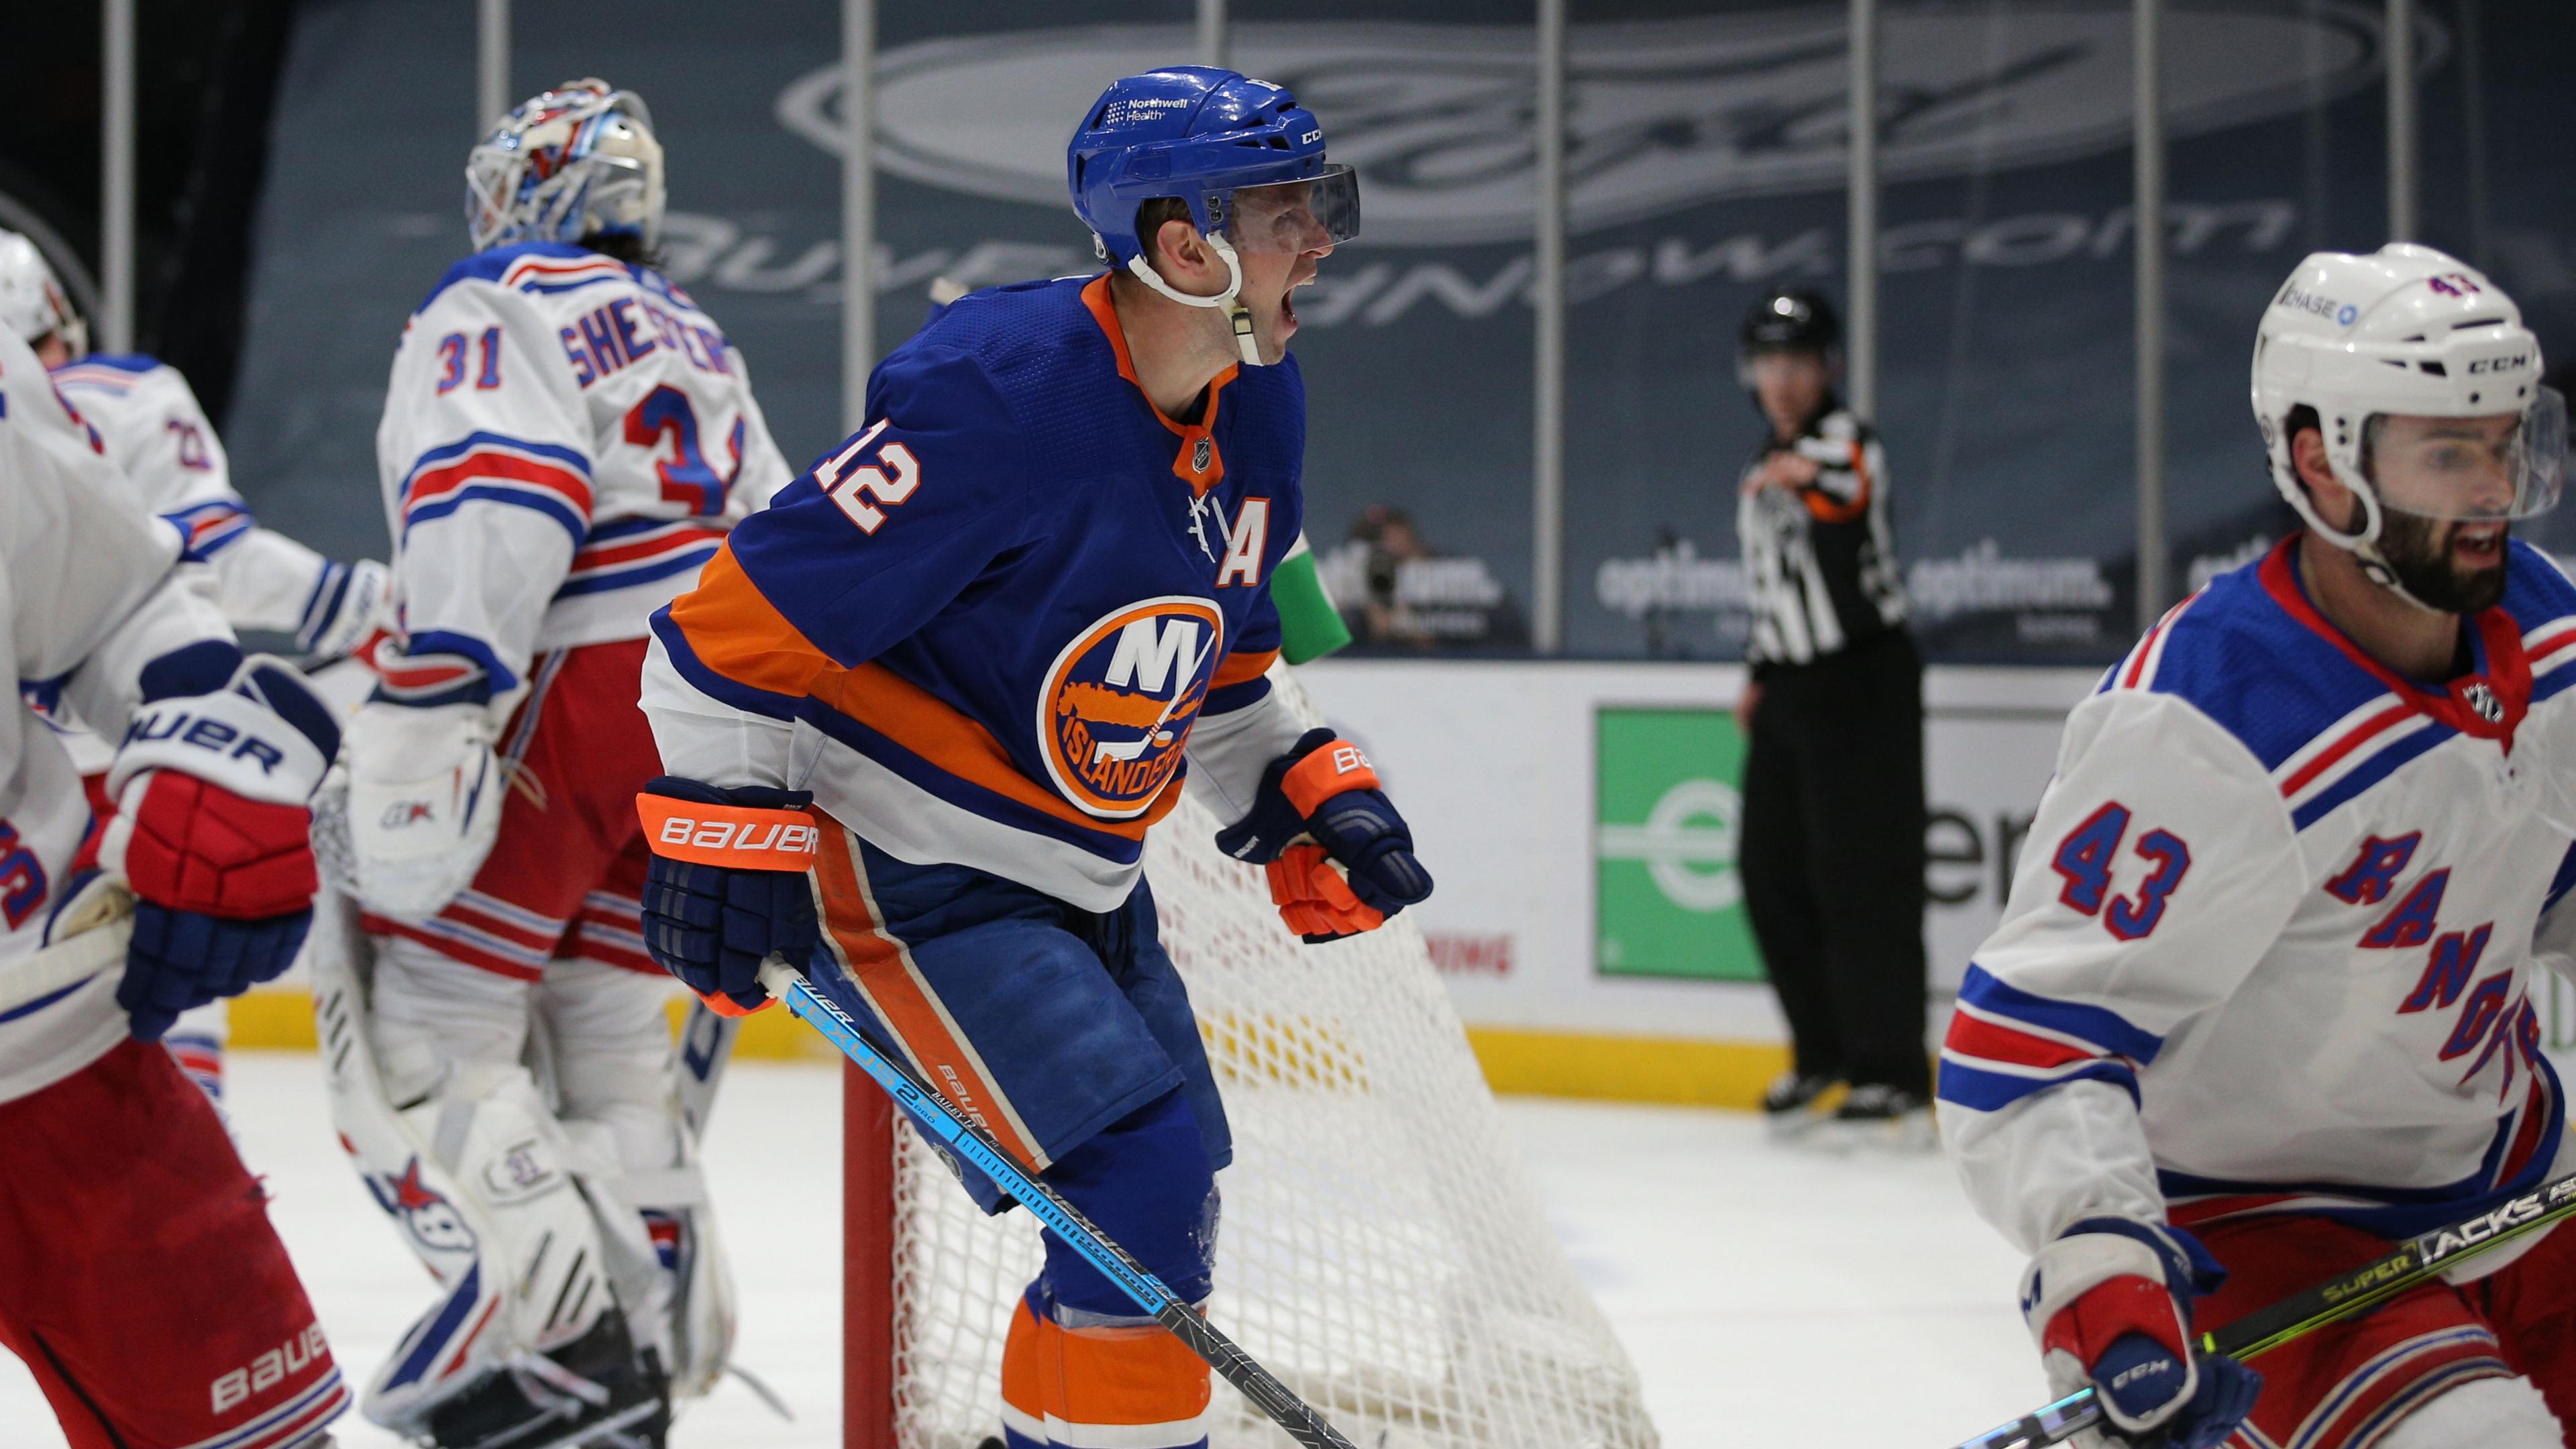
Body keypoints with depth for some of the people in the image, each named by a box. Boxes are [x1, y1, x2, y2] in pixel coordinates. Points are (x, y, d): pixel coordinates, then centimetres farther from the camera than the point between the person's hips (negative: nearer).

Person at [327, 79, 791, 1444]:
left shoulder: (501, 305, -1)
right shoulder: (693, 340, 26)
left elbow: (495, 501, -18)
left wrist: (424, 717, -25)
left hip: (579, 692, -8)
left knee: (430, 1017, -7)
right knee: (600, 1026, 16)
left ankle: (551, 1330, -18)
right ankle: (658, 1332, 16)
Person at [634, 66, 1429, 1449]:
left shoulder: (1255, 402, 3)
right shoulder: (1000, 391, -25)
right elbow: (756, 605, -21)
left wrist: (1307, 793, 9)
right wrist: (723, 832, -21)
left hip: (1076, 871, 9)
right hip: (901, 870, -9)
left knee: (1166, 1216, 11)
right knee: (1144, 1176, -17)